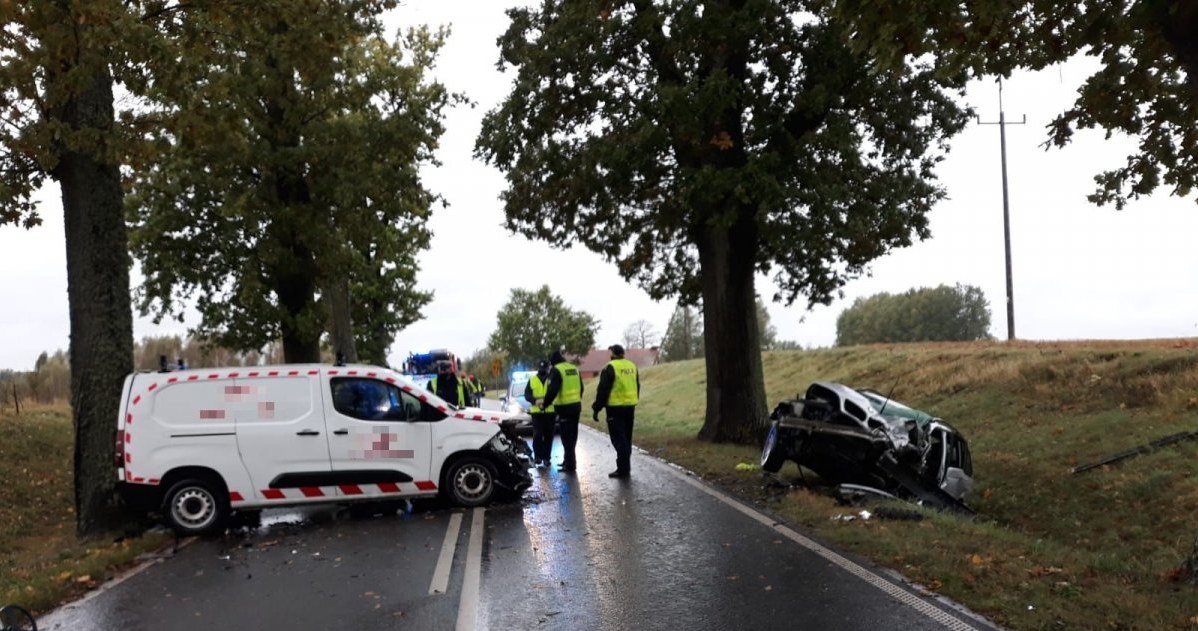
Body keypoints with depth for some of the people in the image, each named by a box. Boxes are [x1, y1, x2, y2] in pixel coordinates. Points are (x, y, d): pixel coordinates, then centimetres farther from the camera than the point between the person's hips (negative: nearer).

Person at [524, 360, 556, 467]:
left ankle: (546, 457, 12)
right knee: (537, 435, -7)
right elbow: (527, 394, 5)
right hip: (536, 412, 0)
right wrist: (535, 401, -13)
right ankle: (537, 456, -2)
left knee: (548, 436, 5)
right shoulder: (532, 380, 8)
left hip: (550, 412, 0)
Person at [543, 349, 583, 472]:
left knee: (567, 436, -4)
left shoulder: (556, 370, -10)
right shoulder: (574, 368, 14)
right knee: (572, 435, 15)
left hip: (565, 407, -8)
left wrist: (545, 404, -9)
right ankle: (568, 460, 25)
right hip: (576, 405, 8)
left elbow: (552, 390, -18)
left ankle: (570, 464, -4)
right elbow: (581, 388, 19)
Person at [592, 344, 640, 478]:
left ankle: (623, 469, -6)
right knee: (626, 438, 15)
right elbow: (637, 388, 19)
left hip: (615, 407, -7)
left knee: (618, 438, -4)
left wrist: (596, 409, -7)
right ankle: (626, 467, 20)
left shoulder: (610, 368, -11)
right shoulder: (632, 366, 11)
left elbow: (603, 390, -12)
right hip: (630, 406, 7)